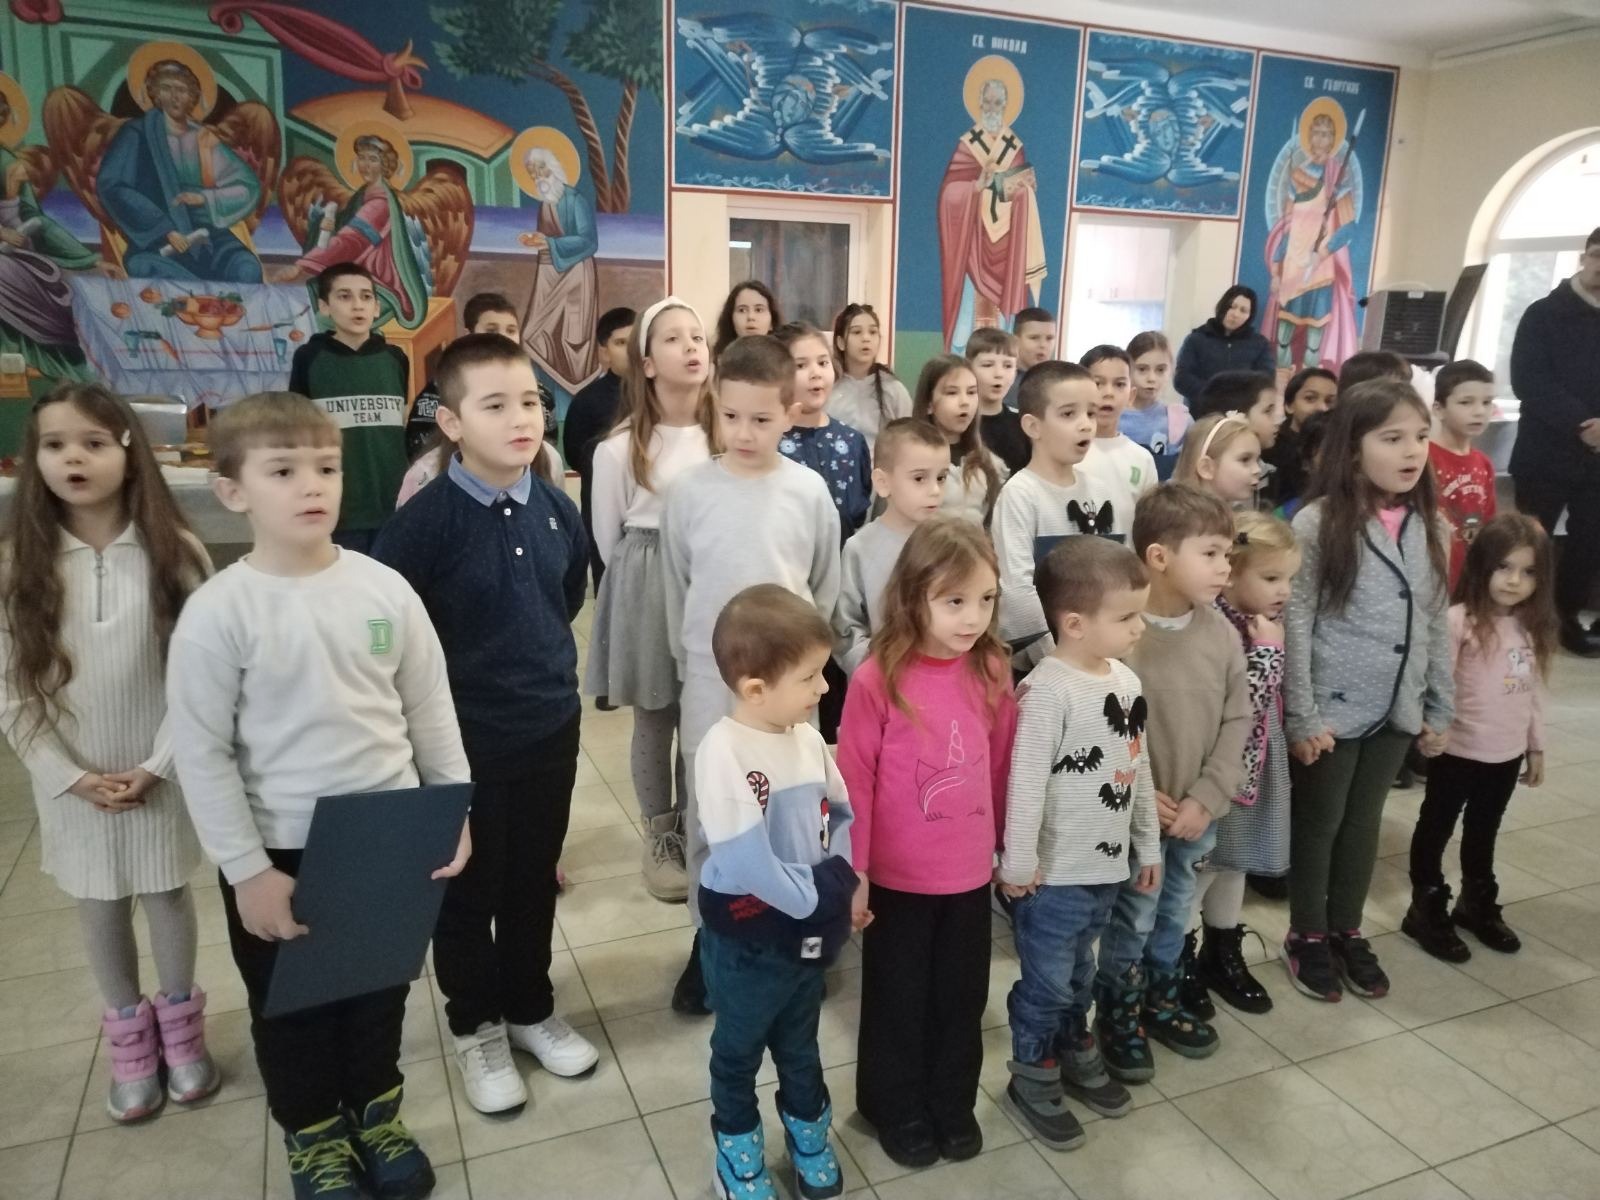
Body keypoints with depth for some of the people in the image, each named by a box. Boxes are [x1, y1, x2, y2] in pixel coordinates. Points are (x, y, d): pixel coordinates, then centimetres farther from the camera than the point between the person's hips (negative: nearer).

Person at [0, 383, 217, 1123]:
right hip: (71, 781, 2)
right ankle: (129, 1035, 35)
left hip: (161, 772, -1)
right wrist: (70, 775, -10)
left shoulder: (172, 554, -9)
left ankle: (180, 1024, 35)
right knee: (99, 905, 15)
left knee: (166, 895, 13)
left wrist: (157, 765, -13)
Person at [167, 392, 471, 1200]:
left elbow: (431, 711, 1)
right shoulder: (217, 613, -16)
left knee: (382, 986, 21)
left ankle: (376, 1112, 47)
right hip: (282, 853, -2)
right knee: (292, 1004, 18)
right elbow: (201, 754, -12)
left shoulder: (385, 589, -8)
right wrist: (247, 870, -12)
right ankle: (314, 1135, 44)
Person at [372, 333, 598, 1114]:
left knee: (534, 883, 19)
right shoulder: (424, 521, -19)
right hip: (463, 740, -4)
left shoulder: (560, 512, -3)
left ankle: (530, 1011, 40)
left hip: (552, 731, 4)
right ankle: (475, 1027, 36)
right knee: (468, 891, 14)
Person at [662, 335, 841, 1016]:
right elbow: (676, 590, 4)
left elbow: (826, 588, 5)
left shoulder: (809, 492, -6)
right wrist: (691, 660, 8)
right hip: (710, 677, 0)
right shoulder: (689, 492, -7)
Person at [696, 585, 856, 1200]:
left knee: (800, 1044, 26)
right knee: (739, 1050, 19)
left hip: (809, 930, 6)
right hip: (747, 940, -5)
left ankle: (809, 1140, 49)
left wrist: (841, 879, -9)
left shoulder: (807, 739, -5)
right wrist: (817, 896, -20)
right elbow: (744, 861, -30)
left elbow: (845, 815, 6)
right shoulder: (724, 751, -27)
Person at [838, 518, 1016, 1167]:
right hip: (897, 877, -4)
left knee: (962, 998, 21)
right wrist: (852, 873, -9)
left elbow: (1002, 765, 4)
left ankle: (953, 1103, 44)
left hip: (970, 874, 4)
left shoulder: (993, 670, -6)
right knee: (897, 1001, 17)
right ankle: (896, 1108, 40)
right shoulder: (877, 679, -20)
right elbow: (854, 783, -14)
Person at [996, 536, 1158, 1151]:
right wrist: (1017, 863, -18)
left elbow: (1140, 769, 12)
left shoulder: (1127, 680, 3)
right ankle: (1033, 1075, 29)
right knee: (1047, 981, 9)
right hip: (1055, 872, -7)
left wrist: (1147, 845, 17)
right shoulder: (1047, 690, -23)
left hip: (1107, 864, 7)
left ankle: (1075, 1053, 45)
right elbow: (1026, 782, -22)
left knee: (1079, 972, 25)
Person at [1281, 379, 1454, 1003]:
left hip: (1397, 710, 5)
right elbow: (1294, 626, -14)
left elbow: (1437, 623, 8)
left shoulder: (1427, 527, 2)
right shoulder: (1318, 523, -14)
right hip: (1333, 709, -5)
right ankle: (1306, 935, 28)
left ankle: (1347, 930, 36)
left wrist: (1440, 708, 9)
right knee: (1319, 822, 10)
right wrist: (1302, 717, -15)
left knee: (1364, 821, 18)